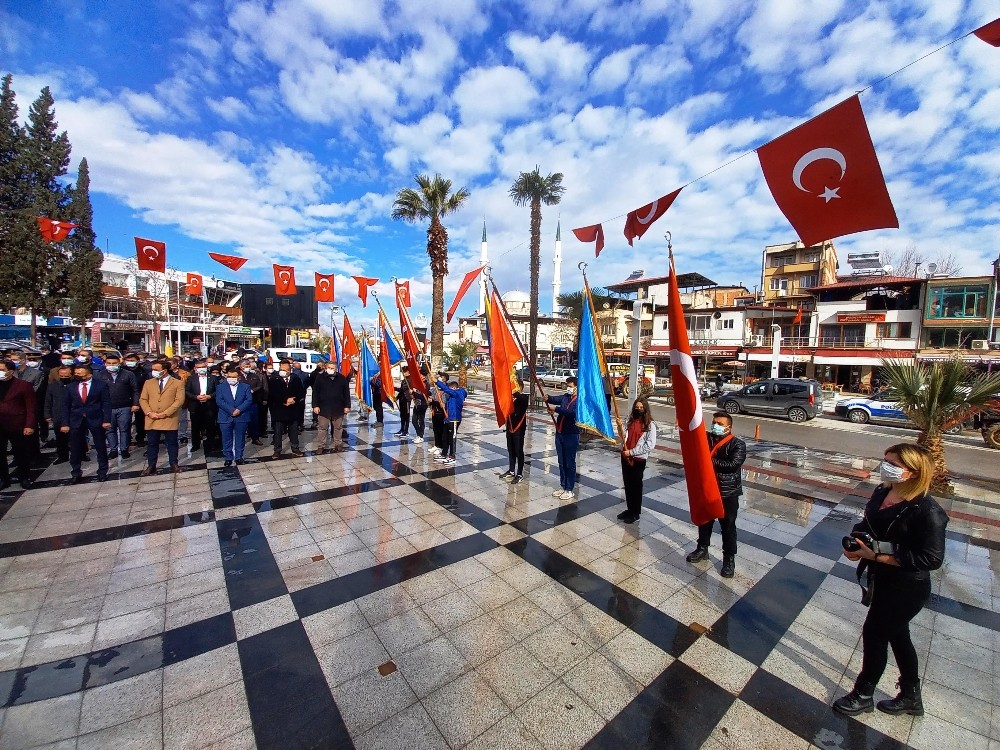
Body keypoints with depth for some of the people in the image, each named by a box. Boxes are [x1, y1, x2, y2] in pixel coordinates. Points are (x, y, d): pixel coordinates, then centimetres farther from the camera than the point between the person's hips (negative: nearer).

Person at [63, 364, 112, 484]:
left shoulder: (101, 385, -2)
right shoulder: (71, 387, 7)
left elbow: (106, 404, -5)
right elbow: (66, 407, 8)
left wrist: (106, 420, -12)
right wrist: (65, 423, 2)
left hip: (96, 420, -3)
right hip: (76, 421, 3)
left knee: (101, 447, 5)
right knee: (75, 449, 8)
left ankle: (102, 472, 17)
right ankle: (76, 474, 20)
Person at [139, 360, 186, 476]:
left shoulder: (177, 383, -2)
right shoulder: (148, 383, 11)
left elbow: (179, 400, -9)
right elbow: (143, 399, 8)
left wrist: (165, 413, -15)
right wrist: (149, 413, -8)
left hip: (170, 420, -3)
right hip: (152, 420, 4)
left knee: (172, 443, 7)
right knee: (152, 444, 10)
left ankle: (174, 464, 17)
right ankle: (151, 466, 20)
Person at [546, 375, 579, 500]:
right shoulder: (565, 396, 9)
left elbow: (573, 412, -26)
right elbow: (556, 399, -9)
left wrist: (556, 409, -30)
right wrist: (548, 398, -30)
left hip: (571, 435, -6)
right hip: (559, 433, 6)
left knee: (570, 463, 4)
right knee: (561, 462, 15)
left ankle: (569, 490, 15)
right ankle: (562, 486, 27)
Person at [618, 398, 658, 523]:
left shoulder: (650, 424, -10)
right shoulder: (630, 421, 7)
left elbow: (650, 445, -16)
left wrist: (631, 452, -17)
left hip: (638, 460, -5)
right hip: (625, 458, 5)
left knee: (636, 486, 7)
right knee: (627, 485, 15)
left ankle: (636, 513, 22)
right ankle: (629, 509, 31)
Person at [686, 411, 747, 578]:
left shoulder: (737, 444, -12)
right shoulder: (706, 438, 1)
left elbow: (733, 464, -23)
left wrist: (711, 461, -20)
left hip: (728, 493, -4)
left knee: (728, 527, 8)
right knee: (704, 521, 19)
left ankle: (729, 559, 25)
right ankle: (702, 549, 37)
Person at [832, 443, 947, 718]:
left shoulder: (928, 512, -26)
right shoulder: (882, 492, -4)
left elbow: (931, 559, -24)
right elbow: (867, 523, 8)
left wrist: (876, 555, -26)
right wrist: (854, 541, -10)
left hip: (906, 589, -7)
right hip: (882, 579, 7)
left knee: (874, 634, 9)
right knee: (897, 634, 23)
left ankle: (863, 695, 33)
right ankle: (911, 697, 47)